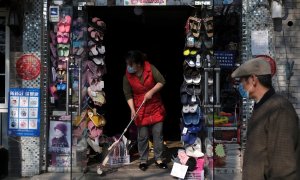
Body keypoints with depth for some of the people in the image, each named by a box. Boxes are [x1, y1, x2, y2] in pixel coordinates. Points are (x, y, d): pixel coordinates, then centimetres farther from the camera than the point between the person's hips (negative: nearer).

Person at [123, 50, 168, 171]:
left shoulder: (150, 68, -12)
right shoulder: (127, 76, -10)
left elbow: (162, 81, -9)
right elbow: (128, 94, -7)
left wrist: (151, 91, -20)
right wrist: (132, 109, -17)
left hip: (156, 108, 0)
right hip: (140, 110, 0)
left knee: (158, 134, 5)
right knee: (142, 136, 5)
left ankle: (158, 159, 16)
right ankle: (143, 160, 19)